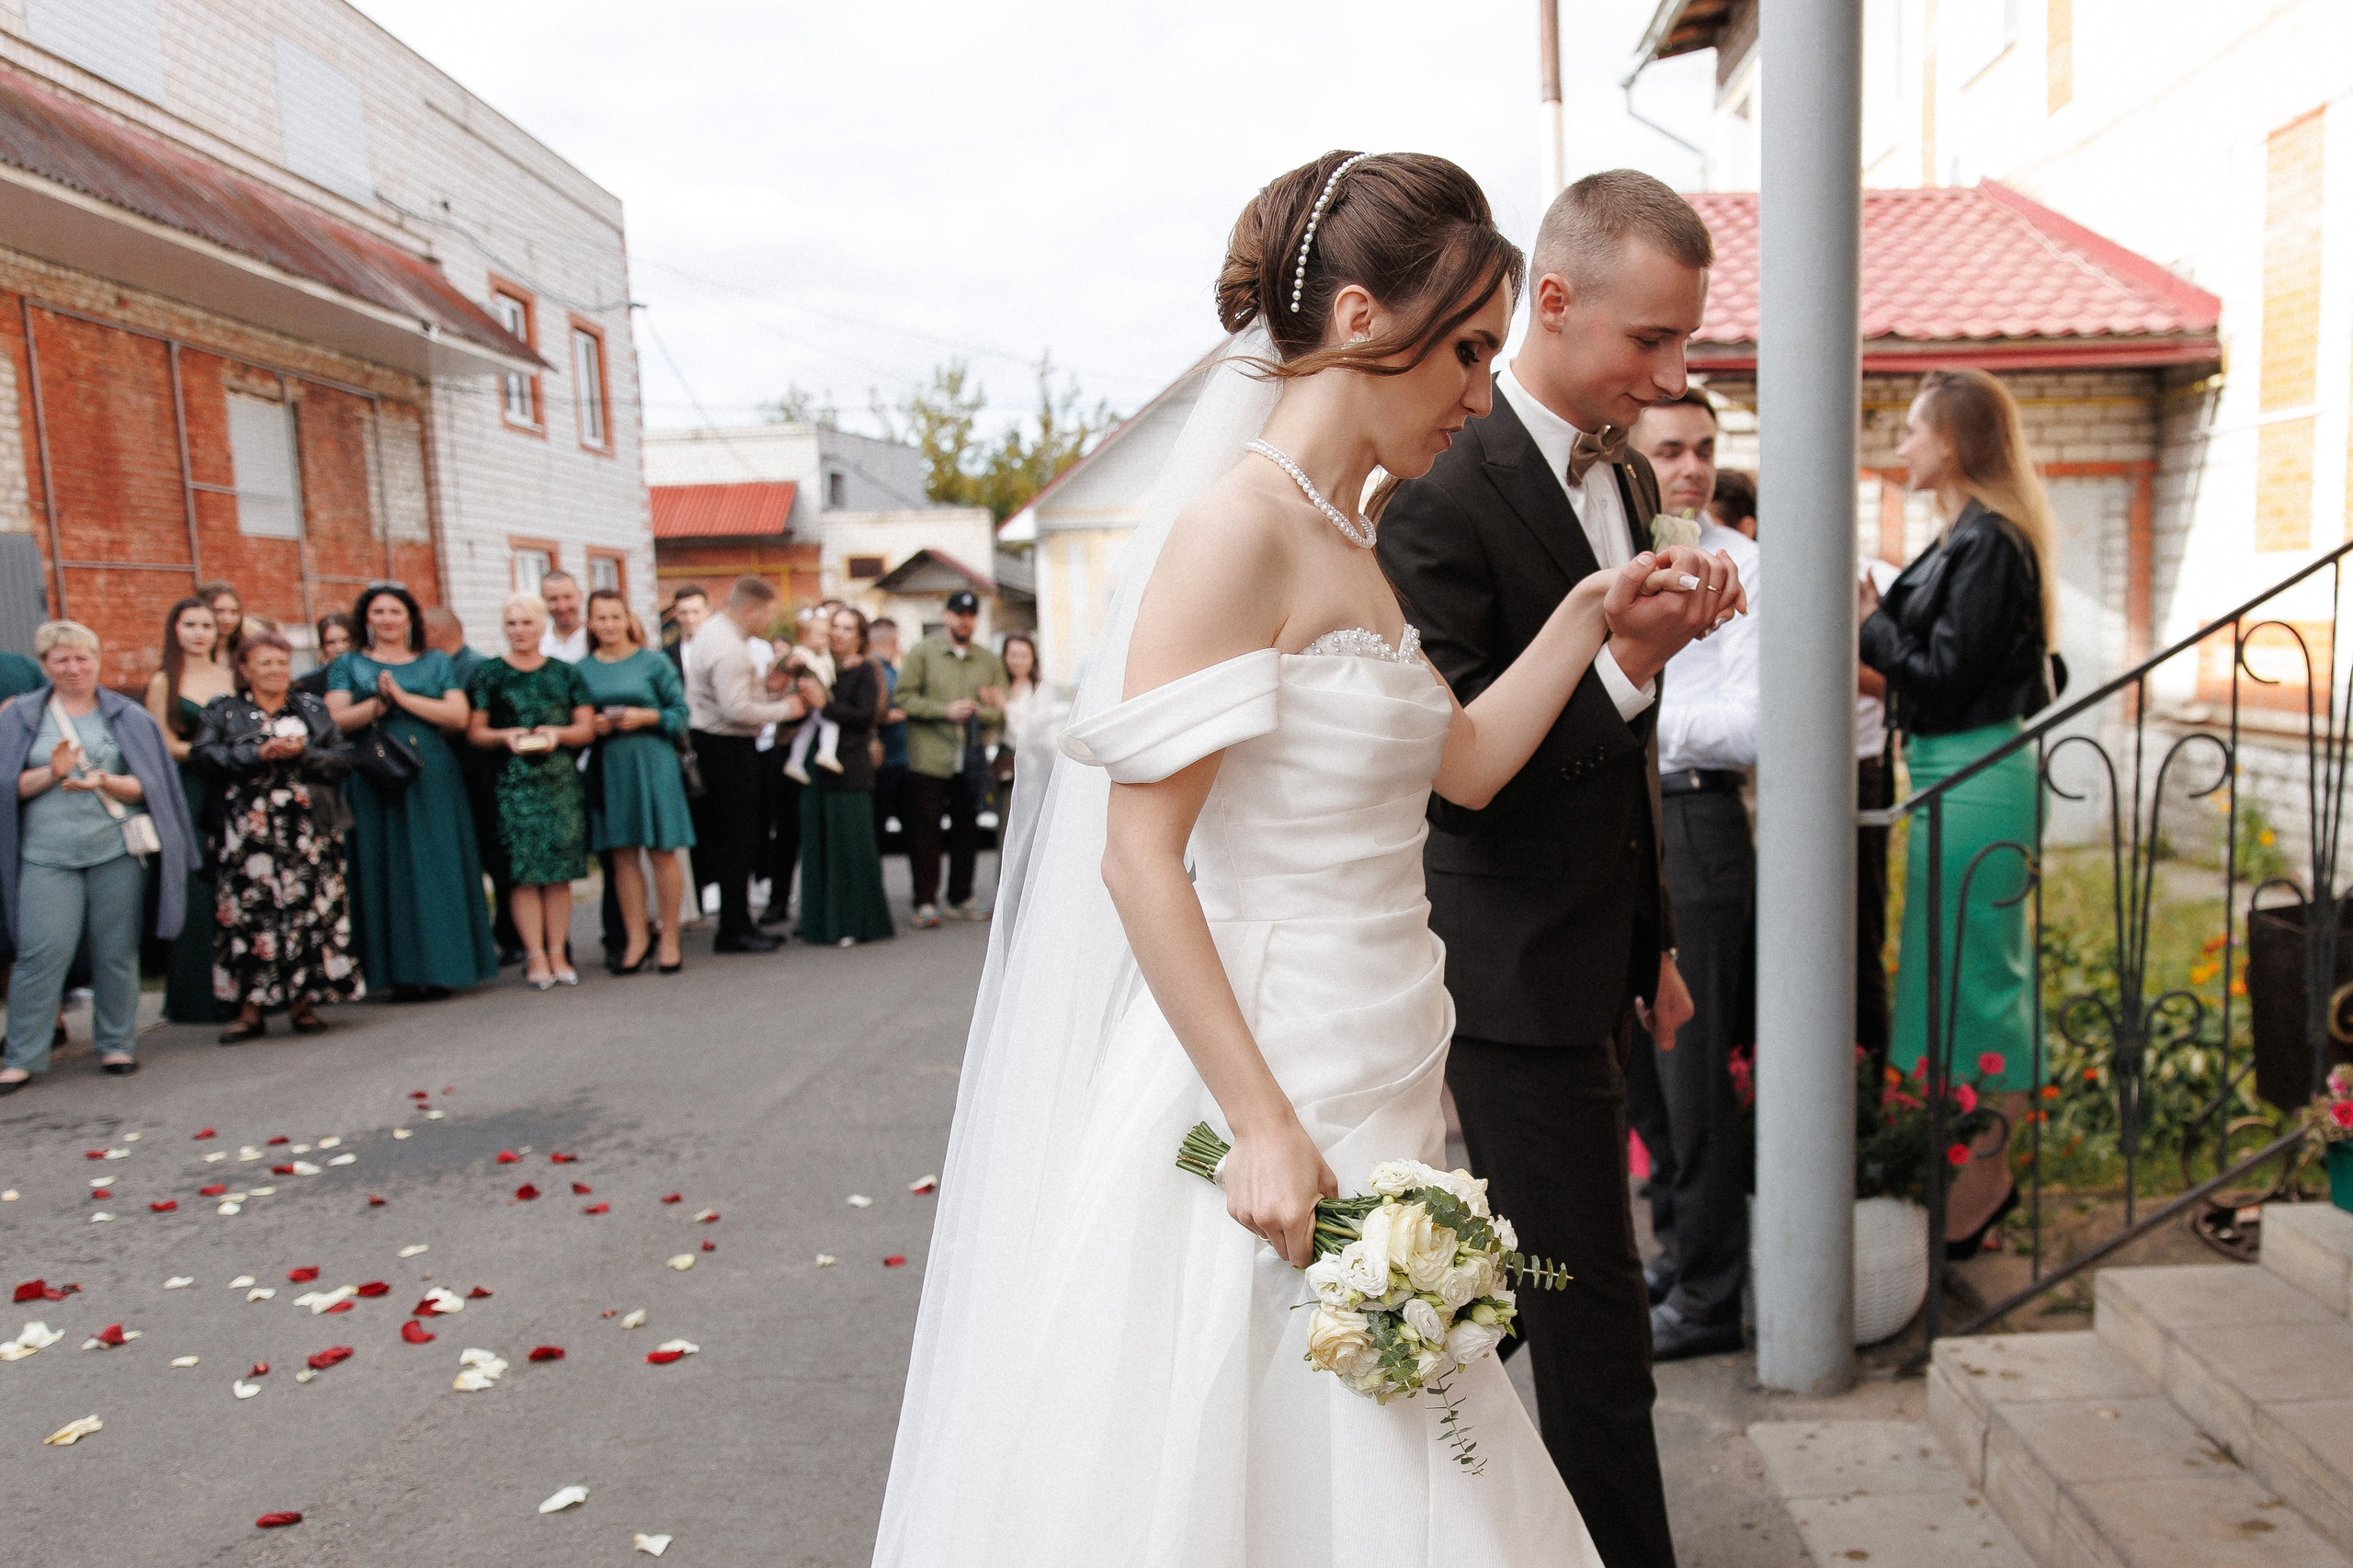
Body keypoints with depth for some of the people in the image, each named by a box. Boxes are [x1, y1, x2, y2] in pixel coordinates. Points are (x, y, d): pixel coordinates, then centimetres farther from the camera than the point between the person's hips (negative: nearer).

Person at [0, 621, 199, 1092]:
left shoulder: (127, 715, 9)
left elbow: (146, 785, 3)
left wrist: (105, 782, -15)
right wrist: (52, 772, -12)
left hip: (116, 850, 0)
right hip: (47, 855, 0)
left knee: (117, 953, 3)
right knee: (41, 954, -7)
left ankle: (117, 1045, 15)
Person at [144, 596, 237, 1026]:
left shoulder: (231, 678, 14)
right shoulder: (163, 683, 7)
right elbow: (167, 746, 0)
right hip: (186, 796, -2)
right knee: (193, 892, -6)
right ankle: (196, 995, 0)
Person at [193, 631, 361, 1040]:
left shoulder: (313, 708, 17)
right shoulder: (224, 711, 14)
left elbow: (343, 759, 6)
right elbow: (207, 755, -3)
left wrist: (303, 753, -11)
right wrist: (259, 753, -14)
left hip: (309, 830, 1)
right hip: (249, 832, -1)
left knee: (308, 908, -3)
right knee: (249, 911, -6)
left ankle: (303, 1001, 5)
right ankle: (251, 1009, -1)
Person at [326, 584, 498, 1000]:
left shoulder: (436, 662, 13)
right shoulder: (349, 665, 12)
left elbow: (458, 714, -2)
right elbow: (336, 720, -1)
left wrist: (402, 697, -8)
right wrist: (376, 703, -16)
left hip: (432, 781, 0)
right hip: (375, 783, 0)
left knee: (436, 870, -1)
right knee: (385, 873, -2)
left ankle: (440, 968, 4)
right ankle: (399, 973, 1)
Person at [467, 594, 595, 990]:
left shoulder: (565, 673, 12)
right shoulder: (486, 674, 9)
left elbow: (587, 727, 8)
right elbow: (474, 732, 6)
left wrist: (557, 733, -11)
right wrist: (505, 737, -13)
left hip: (562, 779, 1)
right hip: (511, 782, -1)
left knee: (560, 871, 0)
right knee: (524, 871, -5)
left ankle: (558, 954, 6)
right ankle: (536, 957, 0)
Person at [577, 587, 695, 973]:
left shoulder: (653, 662, 2)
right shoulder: (582, 670, 9)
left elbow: (680, 713, 0)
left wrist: (646, 716, -15)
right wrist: (593, 725, -7)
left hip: (651, 761, -3)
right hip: (607, 766, 3)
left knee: (662, 851, -2)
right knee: (621, 854, 4)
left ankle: (669, 939, 6)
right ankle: (636, 939, 13)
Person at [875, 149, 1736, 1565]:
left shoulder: (1350, 538, 11)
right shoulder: (1242, 526, -17)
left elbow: (1464, 765, 17)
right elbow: (1140, 858, -21)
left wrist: (1594, 613, 9)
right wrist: (1264, 1126, -22)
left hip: (1378, 1079, 9)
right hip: (1274, 1080, -9)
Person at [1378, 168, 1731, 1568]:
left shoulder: (1629, 477, 10)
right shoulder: (1445, 495, -18)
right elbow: (1446, 776, -22)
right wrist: (1622, 657, -30)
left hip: (1602, 970, 9)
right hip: (1521, 980, -9)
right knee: (1598, 1335, 2)